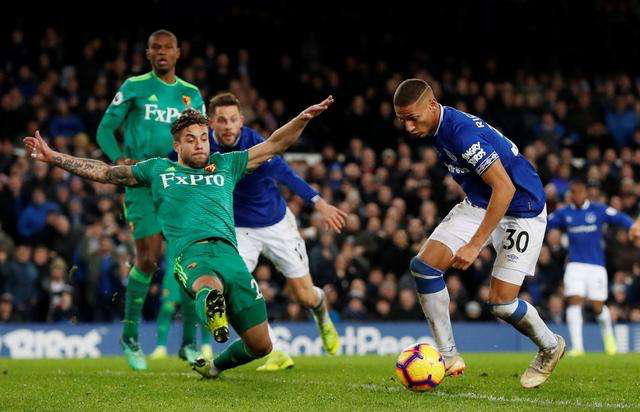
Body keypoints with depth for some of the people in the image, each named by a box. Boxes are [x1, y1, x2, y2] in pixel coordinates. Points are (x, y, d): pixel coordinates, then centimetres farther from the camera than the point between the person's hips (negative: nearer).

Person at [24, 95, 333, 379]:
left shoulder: (226, 165, 29)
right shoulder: (158, 169, 27)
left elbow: (274, 145, 26)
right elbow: (103, 172, 31)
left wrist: (304, 117, 11)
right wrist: (52, 156, 27)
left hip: (229, 252, 2)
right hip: (191, 252, -2)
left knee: (261, 345, -2)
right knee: (210, 287, -41)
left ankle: (215, 366, 24)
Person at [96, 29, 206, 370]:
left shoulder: (191, 94, 13)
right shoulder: (134, 87, 3)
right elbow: (105, 128, 4)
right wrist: (119, 159, -14)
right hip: (143, 182, -3)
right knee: (148, 259, -9)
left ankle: (189, 343, 4)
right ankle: (130, 336, 10)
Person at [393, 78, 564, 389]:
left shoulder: (463, 132, -31)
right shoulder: (437, 128, -2)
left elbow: (504, 187, -33)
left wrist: (474, 245, -32)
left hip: (521, 210, -9)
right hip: (479, 204, 9)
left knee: (501, 303, -10)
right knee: (423, 265, -8)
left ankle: (550, 348, 20)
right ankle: (449, 356, -2)